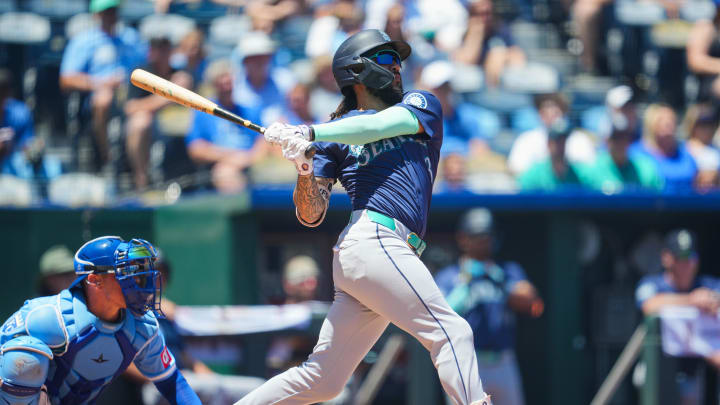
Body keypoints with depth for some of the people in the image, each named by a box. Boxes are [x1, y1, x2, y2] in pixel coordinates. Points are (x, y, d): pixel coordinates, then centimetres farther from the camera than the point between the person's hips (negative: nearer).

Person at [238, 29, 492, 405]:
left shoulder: (421, 105, 21)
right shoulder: (334, 135, 12)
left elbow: (380, 125, -2)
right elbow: (310, 216, 7)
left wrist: (309, 133, -9)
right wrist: (304, 171, -12)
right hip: (373, 242, -5)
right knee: (451, 331, -18)